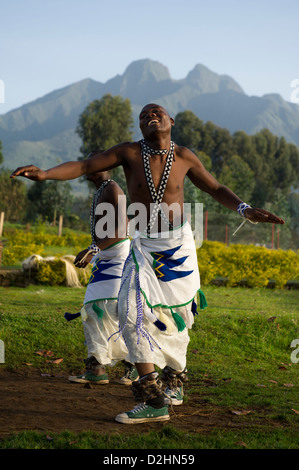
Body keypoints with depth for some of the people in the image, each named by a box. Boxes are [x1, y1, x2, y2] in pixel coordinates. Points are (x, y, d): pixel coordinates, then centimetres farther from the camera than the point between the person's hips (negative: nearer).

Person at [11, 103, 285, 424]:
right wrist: (44, 174, -22)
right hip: (143, 245, 0)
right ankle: (152, 401, -18)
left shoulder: (184, 157, 0)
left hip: (179, 245, 0)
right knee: (133, 311, -18)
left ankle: (175, 376, 35)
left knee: (173, 318, 5)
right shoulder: (129, 153, -3)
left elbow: (216, 189, 11)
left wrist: (244, 209, -5)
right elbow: (83, 166, -6)